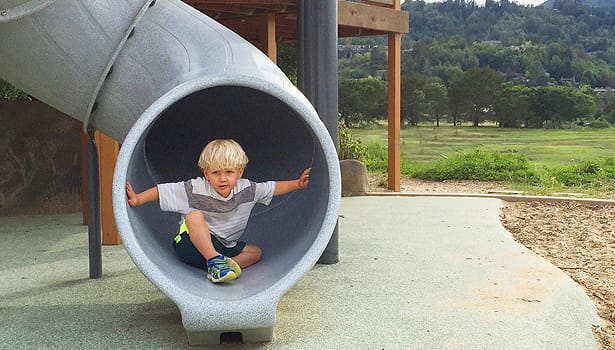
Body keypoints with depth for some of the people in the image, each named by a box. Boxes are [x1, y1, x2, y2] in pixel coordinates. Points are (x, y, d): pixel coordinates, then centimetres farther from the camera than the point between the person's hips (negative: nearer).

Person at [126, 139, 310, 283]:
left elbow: (273, 188, 6)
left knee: (255, 252, -8)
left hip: (223, 247, 5)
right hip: (191, 244, -5)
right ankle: (215, 261, -38)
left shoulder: (246, 189, -5)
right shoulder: (195, 189, -16)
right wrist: (137, 199, -26)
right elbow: (162, 191, -15)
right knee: (194, 216, -32)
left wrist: (298, 184, 2)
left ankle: (219, 266, -30)